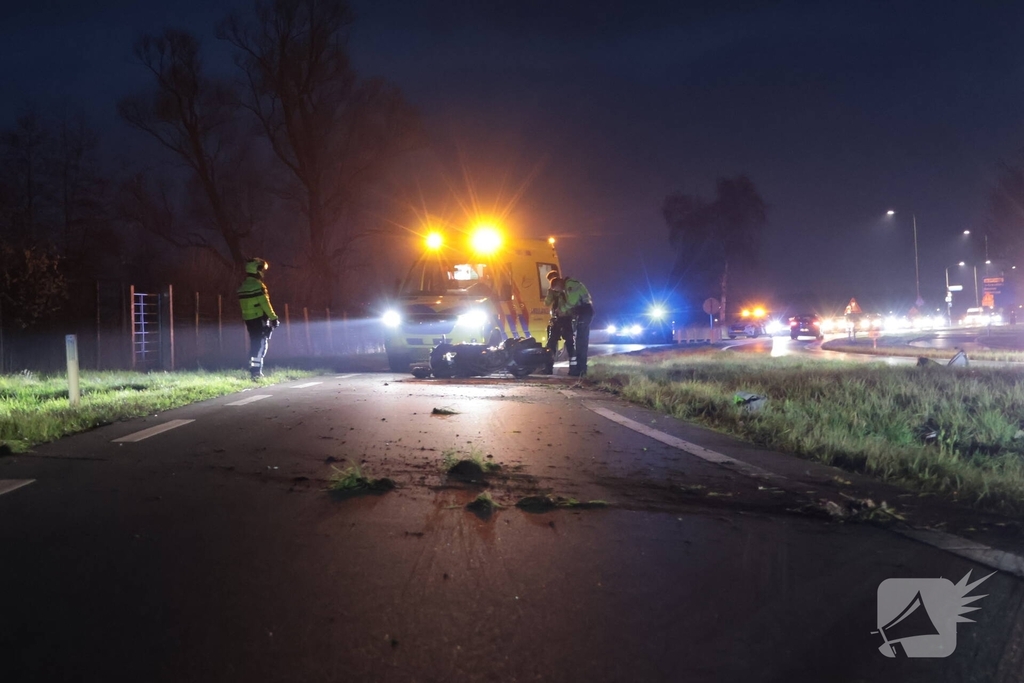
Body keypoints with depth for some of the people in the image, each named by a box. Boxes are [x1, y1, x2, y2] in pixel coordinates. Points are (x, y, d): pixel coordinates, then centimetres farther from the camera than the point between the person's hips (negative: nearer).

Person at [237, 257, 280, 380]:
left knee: (254, 343, 13)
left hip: (248, 319, 8)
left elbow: (242, 304, 15)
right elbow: (265, 304, -17)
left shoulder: (242, 287, 11)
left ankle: (252, 367, 15)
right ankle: (256, 369, -13)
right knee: (261, 344, -6)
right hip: (259, 318, -8)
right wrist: (274, 318, -12)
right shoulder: (258, 286, -14)